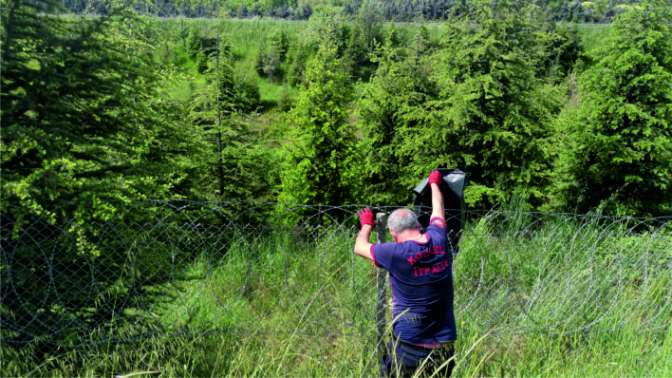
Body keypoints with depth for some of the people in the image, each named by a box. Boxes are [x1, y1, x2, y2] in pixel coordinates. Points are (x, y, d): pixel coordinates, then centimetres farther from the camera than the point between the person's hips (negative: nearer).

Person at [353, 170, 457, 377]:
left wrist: (366, 225, 22)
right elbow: (438, 210, 16)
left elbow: (359, 247, 2)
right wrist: (434, 183, 35)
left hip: (408, 347, -4)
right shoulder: (439, 241, -5)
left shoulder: (396, 254, -16)